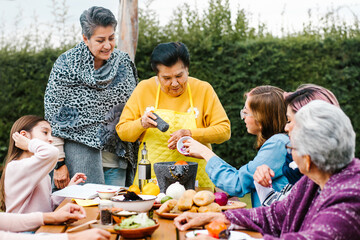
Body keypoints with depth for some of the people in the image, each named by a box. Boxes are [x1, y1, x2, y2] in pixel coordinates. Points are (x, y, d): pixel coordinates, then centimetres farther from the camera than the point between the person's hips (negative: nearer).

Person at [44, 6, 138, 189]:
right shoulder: (66, 64, -5)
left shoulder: (123, 63, 5)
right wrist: (59, 163, -8)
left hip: (116, 156, 4)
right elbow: (53, 117, -5)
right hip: (80, 151, -4)